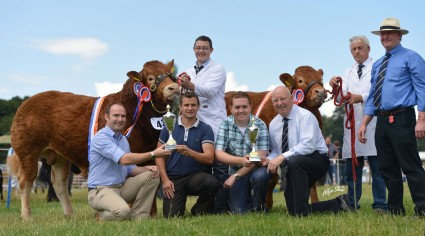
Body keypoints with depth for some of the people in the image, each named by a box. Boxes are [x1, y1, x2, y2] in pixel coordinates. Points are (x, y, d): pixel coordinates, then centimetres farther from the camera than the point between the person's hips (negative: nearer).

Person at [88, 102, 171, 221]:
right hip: (101, 191, -9)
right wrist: (153, 154, -25)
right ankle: (102, 217, 0)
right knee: (123, 211, -36)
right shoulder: (101, 137, -14)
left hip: (122, 188, 9)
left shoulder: (123, 140, 16)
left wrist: (146, 168, -6)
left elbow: (130, 168, 16)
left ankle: (138, 218, -7)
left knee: (151, 176, -6)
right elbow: (123, 159, -26)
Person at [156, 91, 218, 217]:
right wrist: (165, 179, -5)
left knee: (211, 183, -33)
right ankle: (180, 205, 24)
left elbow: (209, 158, -12)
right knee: (171, 216, -15)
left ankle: (200, 211, -2)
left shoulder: (205, 129, -1)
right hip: (173, 178, 1)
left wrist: (189, 152, -30)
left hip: (196, 175, 0)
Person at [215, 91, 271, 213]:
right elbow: (219, 154, -15)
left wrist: (236, 175, -20)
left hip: (256, 168, -1)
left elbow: (260, 157, -16)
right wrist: (241, 160, -33)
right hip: (235, 170, 1)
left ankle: (259, 207, -5)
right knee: (238, 211, -13)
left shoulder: (260, 125, -11)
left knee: (260, 176, -35)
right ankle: (248, 201, 24)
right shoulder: (225, 125, -7)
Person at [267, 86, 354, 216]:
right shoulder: (273, 124, 7)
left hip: (317, 160, -6)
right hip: (293, 170, 7)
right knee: (293, 212, -4)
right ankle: (339, 204, 13)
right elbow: (275, 151, 11)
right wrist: (270, 160, -12)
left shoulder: (305, 116, -13)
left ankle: (302, 210, -29)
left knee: (294, 161, -40)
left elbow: (307, 145, -26)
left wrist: (283, 157, -32)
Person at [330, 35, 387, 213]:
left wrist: (362, 97, -23)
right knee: (352, 167, 6)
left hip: (372, 121, -4)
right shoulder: (348, 73, 21)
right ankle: (352, 204, 12)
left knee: (377, 166, -3)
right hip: (352, 123, 5)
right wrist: (336, 89, -11)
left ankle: (380, 205, 1)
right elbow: (341, 99, 10)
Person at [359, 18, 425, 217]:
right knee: (388, 169, 9)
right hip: (382, 122, 7)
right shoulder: (377, 65, 19)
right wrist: (364, 124, 13)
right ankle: (395, 210, 17)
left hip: (401, 120, -7)